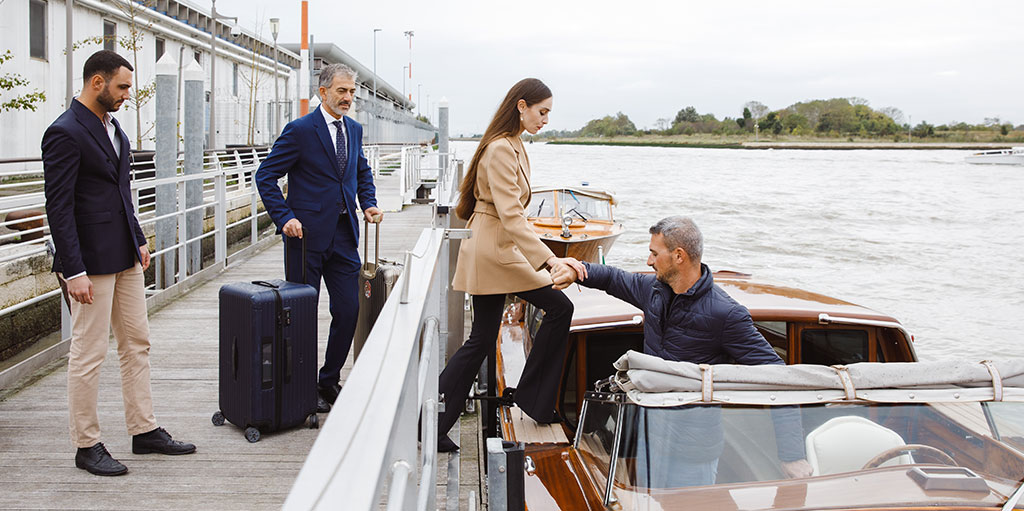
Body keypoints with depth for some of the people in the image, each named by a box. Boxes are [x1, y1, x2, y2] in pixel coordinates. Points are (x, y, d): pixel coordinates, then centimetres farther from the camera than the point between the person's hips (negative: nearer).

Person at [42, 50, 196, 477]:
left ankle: (145, 431, 23)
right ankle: (87, 446, 12)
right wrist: (74, 271, -20)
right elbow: (58, 208, -18)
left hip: (124, 257, 9)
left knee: (137, 343, 13)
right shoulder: (64, 133, -15)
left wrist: (138, 240, 17)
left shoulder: (111, 126, 13)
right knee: (89, 352, 0)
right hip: (91, 261, -9)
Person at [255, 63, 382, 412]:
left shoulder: (354, 129, 11)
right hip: (308, 233, -6)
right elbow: (266, 175, -8)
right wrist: (284, 218, -15)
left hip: (344, 233, 6)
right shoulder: (301, 130, -9)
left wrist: (368, 203, 10)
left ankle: (329, 381, 21)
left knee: (349, 310, 4)